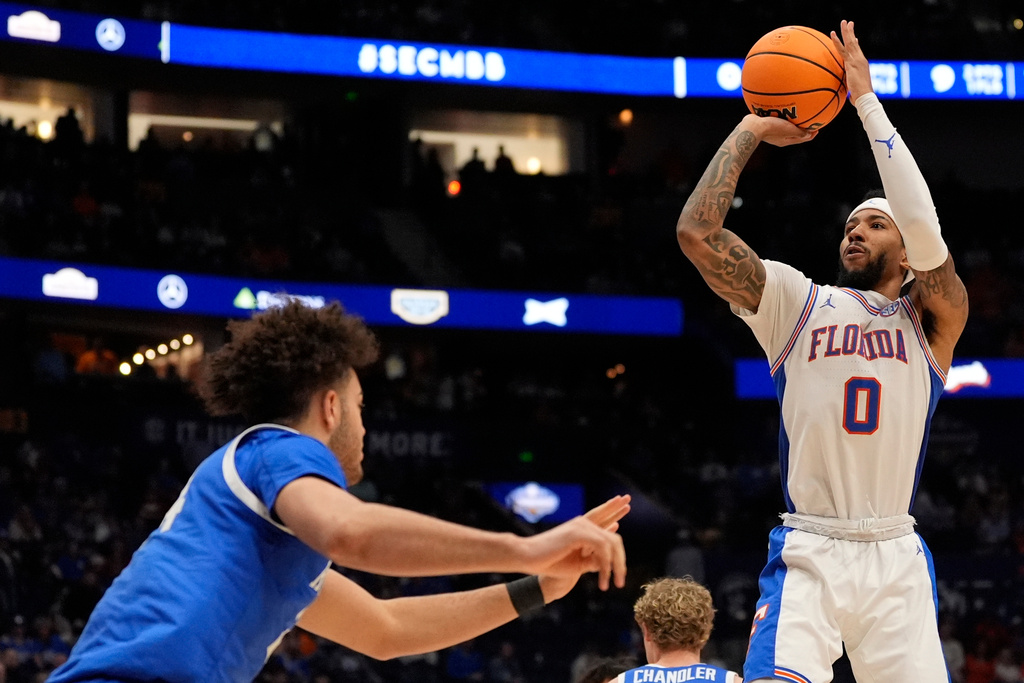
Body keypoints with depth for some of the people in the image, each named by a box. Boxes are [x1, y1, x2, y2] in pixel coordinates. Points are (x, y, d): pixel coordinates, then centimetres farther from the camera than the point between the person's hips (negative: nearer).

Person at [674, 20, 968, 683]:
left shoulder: (931, 319, 8)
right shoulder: (797, 301, 10)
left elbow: (927, 233, -12)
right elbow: (696, 232, -1)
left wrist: (867, 101, -8)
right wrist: (751, 132, 5)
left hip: (896, 558, 1)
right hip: (807, 553, -1)